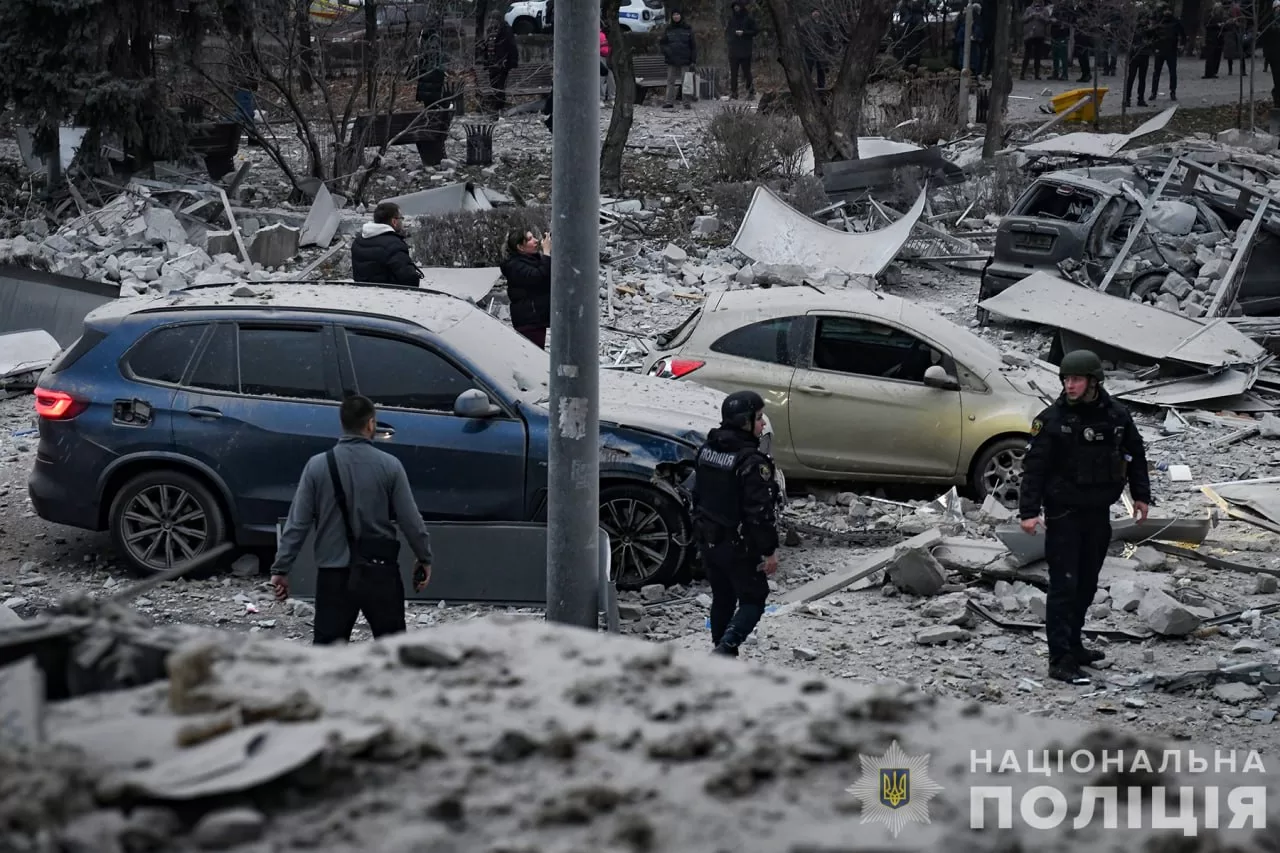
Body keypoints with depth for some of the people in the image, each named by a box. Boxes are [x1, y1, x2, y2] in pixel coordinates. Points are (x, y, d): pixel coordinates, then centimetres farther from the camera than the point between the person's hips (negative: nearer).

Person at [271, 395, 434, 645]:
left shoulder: (318, 465, -4)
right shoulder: (389, 465, -6)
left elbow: (297, 523, -4)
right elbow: (410, 519, -2)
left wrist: (281, 569, 2)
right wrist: (424, 558, 12)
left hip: (334, 574, 0)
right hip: (380, 571, 0)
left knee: (326, 645, 3)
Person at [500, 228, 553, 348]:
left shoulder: (534, 259, 16)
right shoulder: (514, 265, -13)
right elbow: (539, 277, -25)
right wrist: (546, 252, -21)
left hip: (538, 317, 9)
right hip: (528, 320, -9)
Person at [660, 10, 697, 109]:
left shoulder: (687, 28, 1)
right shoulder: (669, 29, 7)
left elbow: (693, 45, 1)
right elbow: (661, 42, 13)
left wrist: (693, 60, -4)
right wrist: (666, 51, -8)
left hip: (685, 60, -2)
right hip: (671, 60, 2)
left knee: (685, 82, -2)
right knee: (670, 81, 4)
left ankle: (687, 103, 0)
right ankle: (669, 102, 9)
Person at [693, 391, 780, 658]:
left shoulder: (707, 451, 4)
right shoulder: (752, 462, -22)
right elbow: (760, 511, -22)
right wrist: (769, 551, -15)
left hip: (709, 542, 8)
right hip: (739, 546, -7)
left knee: (722, 598, 20)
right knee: (753, 600, 4)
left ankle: (720, 652, 25)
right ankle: (725, 648, -14)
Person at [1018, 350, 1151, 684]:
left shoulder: (1116, 416, 2)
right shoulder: (1052, 419, -10)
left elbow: (1135, 455, 17)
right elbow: (1034, 467, -10)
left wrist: (1140, 495, 14)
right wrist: (1028, 511, -16)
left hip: (1099, 513, 5)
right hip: (1063, 514, -5)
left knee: (1087, 583, 14)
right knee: (1064, 585, -7)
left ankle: (1073, 644, 28)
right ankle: (1061, 659, -7)